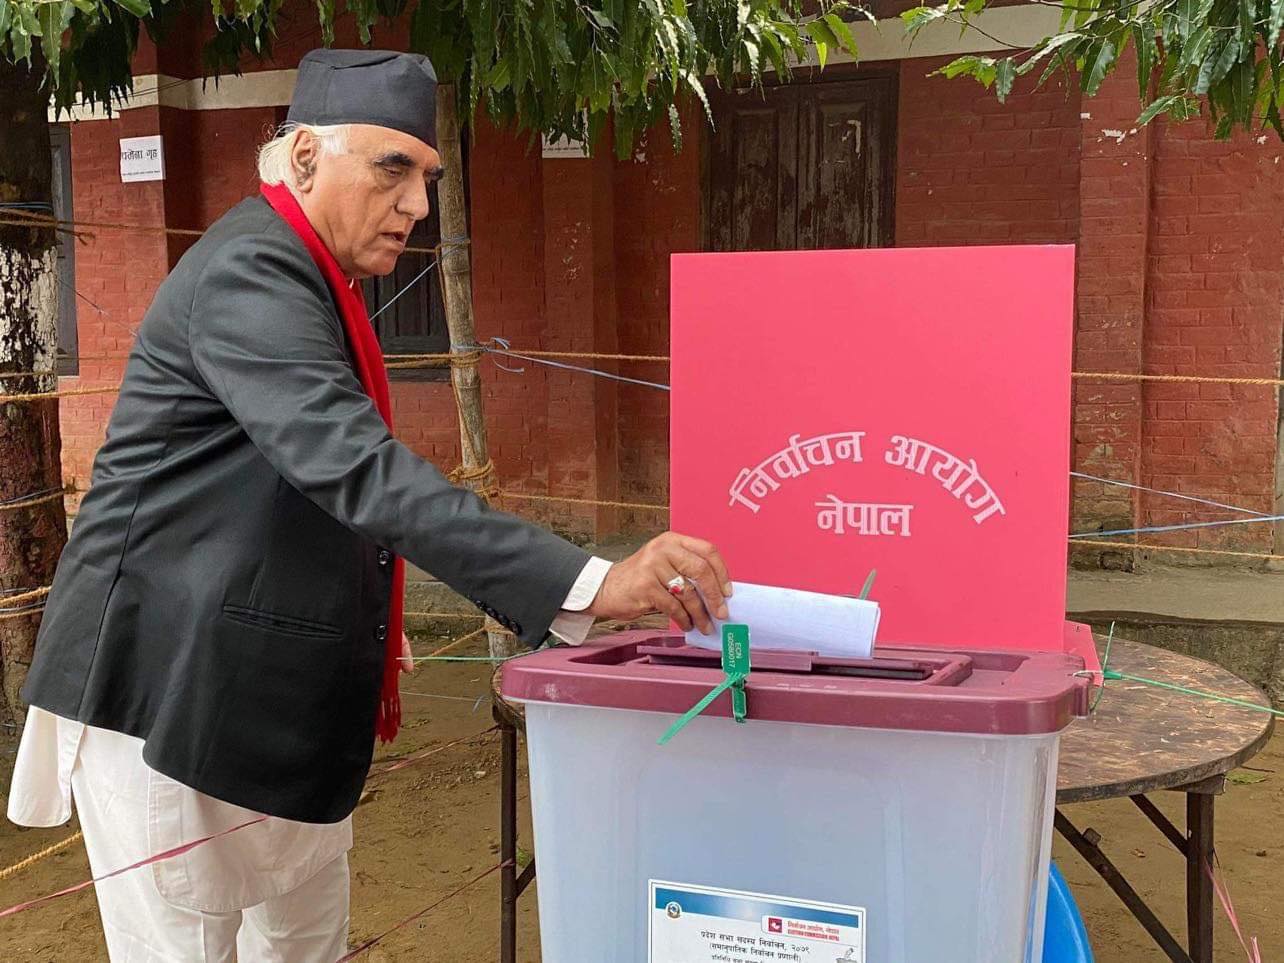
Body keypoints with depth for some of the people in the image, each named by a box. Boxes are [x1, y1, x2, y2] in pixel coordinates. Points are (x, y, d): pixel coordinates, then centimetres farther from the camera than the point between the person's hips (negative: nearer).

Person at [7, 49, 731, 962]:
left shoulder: (311, 277, 12)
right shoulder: (249, 272, -20)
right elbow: (354, 468, -33)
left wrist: (365, 618, 13)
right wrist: (588, 585, -39)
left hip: (279, 703, 10)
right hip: (177, 690, -9)